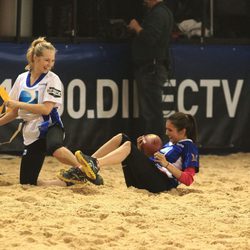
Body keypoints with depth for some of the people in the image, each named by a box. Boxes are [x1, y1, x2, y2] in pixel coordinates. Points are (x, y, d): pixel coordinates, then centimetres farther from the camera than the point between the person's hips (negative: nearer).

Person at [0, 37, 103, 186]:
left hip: (49, 127, -6)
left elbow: (46, 109, -17)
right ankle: (71, 181, 8)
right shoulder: (22, 79, 10)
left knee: (54, 147, -44)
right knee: (27, 184, -1)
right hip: (31, 134, 6)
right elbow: (14, 112, 19)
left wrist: (17, 103, -15)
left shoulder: (52, 79, -4)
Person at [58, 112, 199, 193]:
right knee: (120, 138, 0)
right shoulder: (171, 143, 29)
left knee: (128, 146, -25)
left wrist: (167, 164, -15)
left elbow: (188, 179, -8)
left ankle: (96, 164, -48)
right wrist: (140, 151, 11)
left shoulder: (189, 148, 5)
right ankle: (83, 170, -13)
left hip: (161, 182, -8)